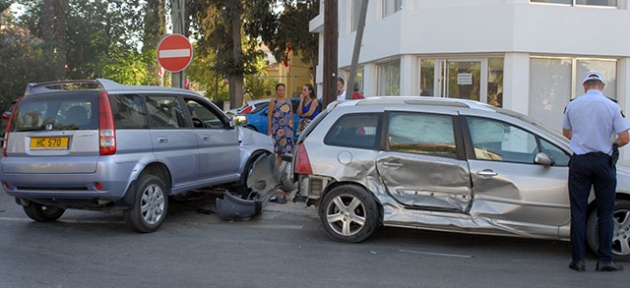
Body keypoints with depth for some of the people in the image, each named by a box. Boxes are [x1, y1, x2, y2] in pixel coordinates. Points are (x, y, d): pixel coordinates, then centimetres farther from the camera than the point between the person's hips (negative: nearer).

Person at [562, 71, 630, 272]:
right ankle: (604, 260, 8)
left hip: (579, 161, 1)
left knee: (578, 212, 6)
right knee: (605, 213, 8)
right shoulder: (612, 106, -5)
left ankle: (578, 260, 7)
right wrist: (611, 145, 14)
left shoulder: (572, 105, 2)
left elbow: (566, 132, 17)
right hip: (603, 162, -1)